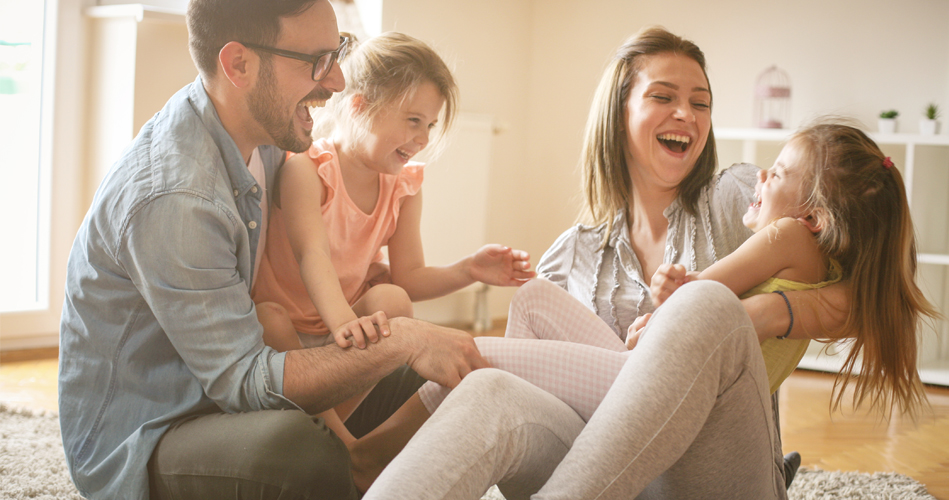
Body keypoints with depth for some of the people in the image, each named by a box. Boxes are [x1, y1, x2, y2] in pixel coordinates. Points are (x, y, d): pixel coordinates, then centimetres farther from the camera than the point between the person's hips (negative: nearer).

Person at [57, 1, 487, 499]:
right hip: (135, 440, -9)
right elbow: (243, 380, -27)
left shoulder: (261, 131, 1)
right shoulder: (171, 198, -28)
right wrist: (400, 340, -33)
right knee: (298, 448, -37)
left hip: (214, 395, 9)